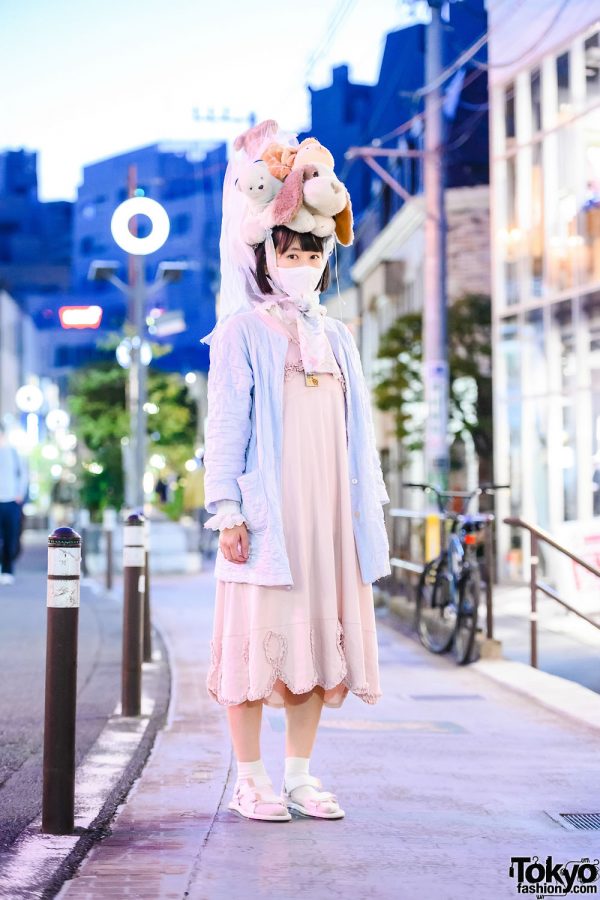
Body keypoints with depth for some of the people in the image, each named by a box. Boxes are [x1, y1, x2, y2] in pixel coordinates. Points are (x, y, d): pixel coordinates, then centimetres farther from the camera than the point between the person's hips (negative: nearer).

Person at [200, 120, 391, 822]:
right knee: (256, 639, -4)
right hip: (266, 509, -5)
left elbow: (355, 433, 16)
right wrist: (227, 509, -12)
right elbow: (227, 424, -5)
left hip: (326, 514, 5)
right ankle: (251, 779, 5)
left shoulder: (334, 337, 16)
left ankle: (300, 775, 15)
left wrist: (366, 510, 12)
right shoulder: (242, 331, 1)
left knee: (317, 637, 7)